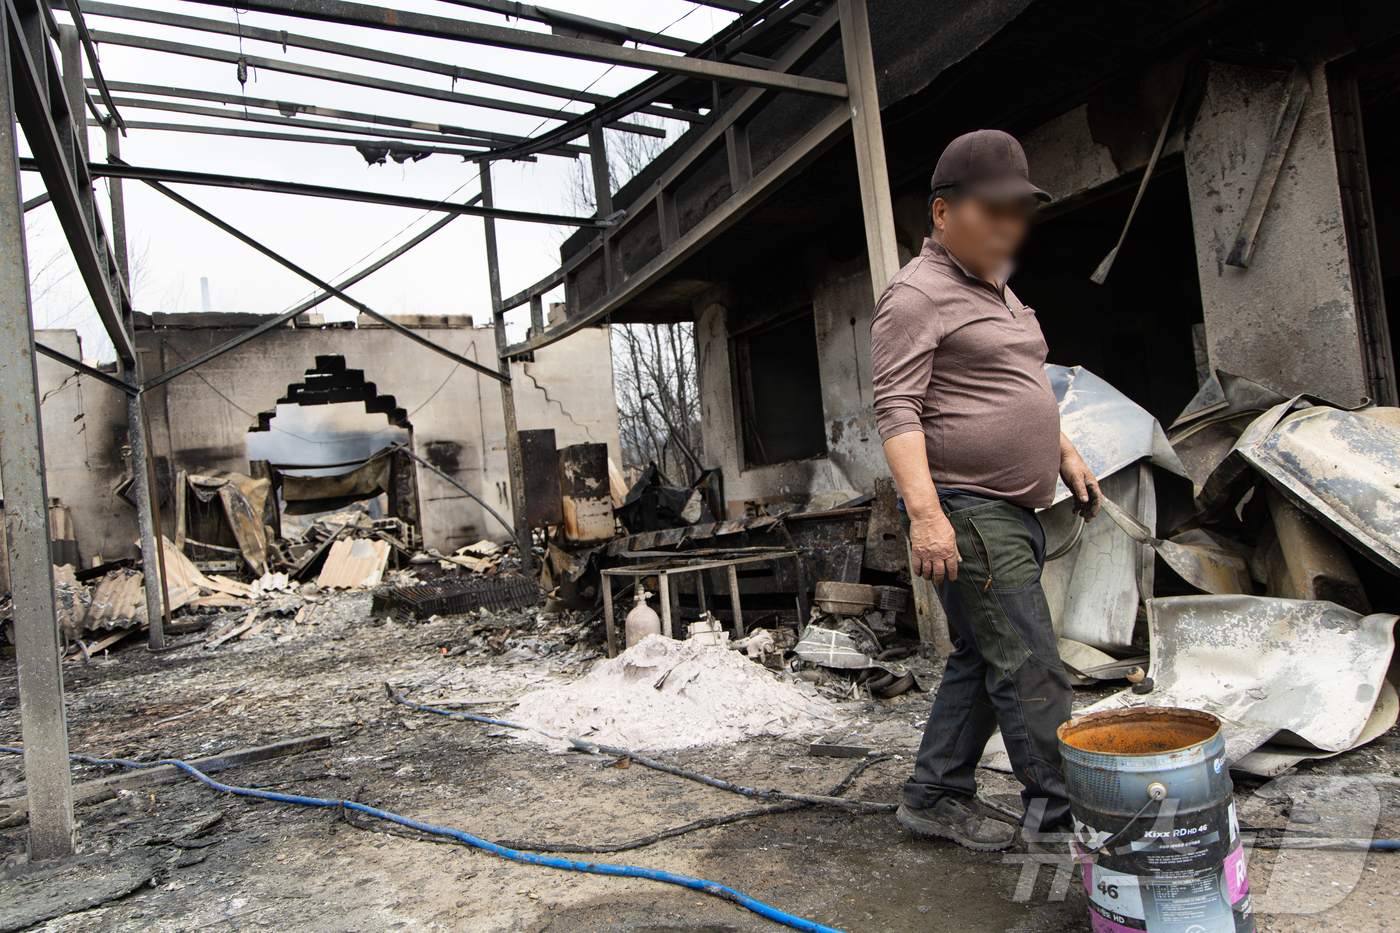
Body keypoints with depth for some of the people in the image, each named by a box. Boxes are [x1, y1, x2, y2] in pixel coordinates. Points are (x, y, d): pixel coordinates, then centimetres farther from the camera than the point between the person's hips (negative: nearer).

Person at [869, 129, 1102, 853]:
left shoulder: (998, 291, 21)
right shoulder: (916, 295, -10)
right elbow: (897, 411, -19)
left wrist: (1065, 452, 22)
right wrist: (924, 512, -28)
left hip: (1014, 511, 10)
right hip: (965, 514, -10)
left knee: (981, 660, 13)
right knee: (1030, 671, -7)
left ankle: (934, 797, 24)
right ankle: (1059, 818, 6)